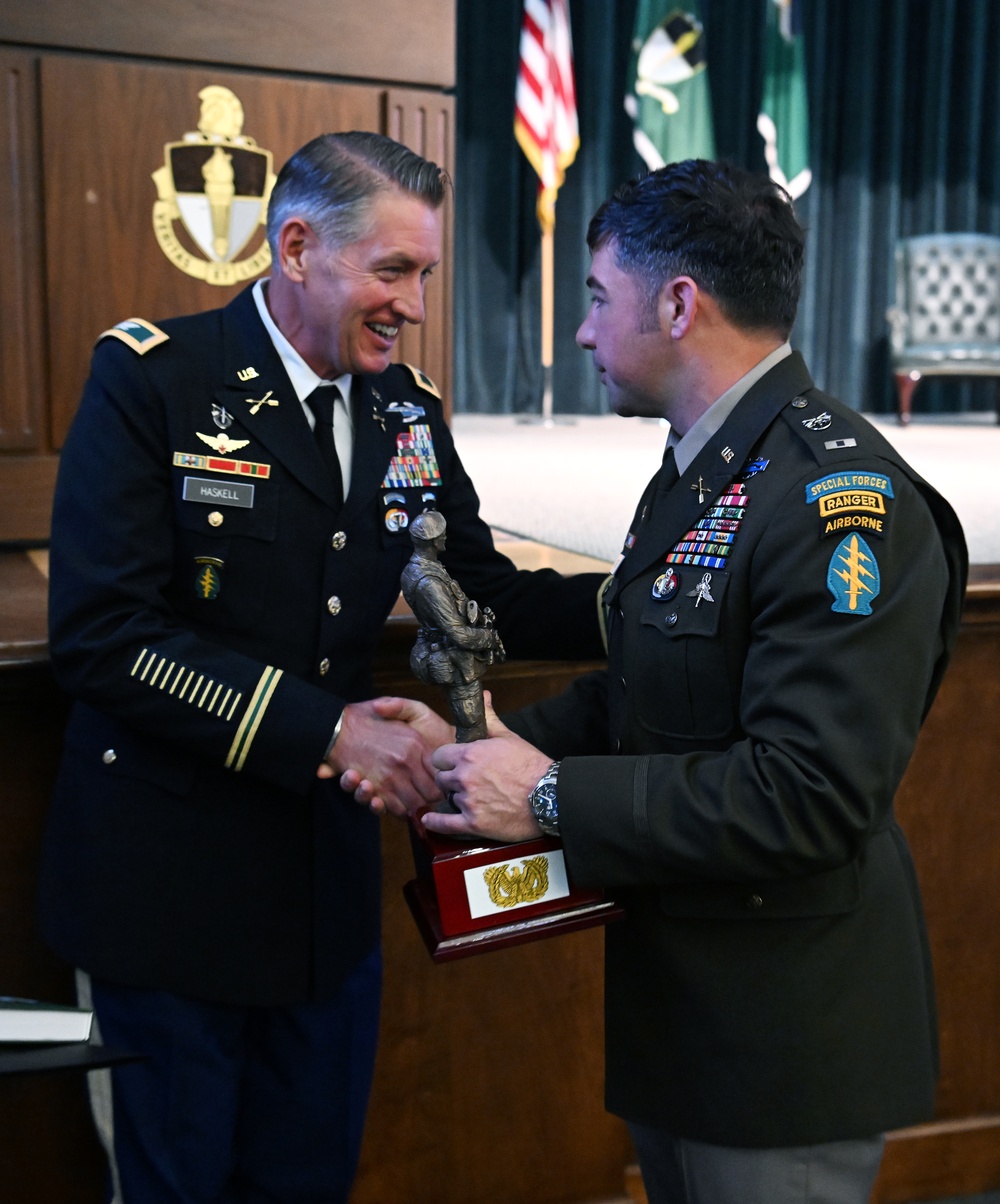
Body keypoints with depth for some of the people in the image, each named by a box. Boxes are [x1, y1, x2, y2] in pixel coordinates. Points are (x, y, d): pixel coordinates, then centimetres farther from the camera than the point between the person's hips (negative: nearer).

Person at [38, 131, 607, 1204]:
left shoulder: (407, 409, 4)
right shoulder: (154, 378, -14)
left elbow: (486, 595, 8)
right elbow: (98, 633, -21)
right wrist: (322, 731, -25)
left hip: (327, 876, 5)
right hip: (168, 883, -5)